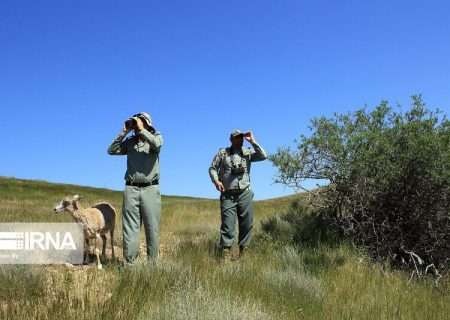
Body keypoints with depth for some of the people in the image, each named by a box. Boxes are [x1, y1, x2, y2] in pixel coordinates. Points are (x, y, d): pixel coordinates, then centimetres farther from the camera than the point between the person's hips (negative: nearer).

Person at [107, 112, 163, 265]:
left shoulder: (156, 137, 5)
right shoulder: (130, 142, 12)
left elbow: (157, 144, -19)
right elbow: (111, 150, 3)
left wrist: (141, 129, -11)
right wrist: (124, 132, 1)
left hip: (150, 189, -2)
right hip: (131, 189, 2)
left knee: (152, 228, 2)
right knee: (130, 228, -1)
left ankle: (152, 262, 11)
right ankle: (128, 262, 1)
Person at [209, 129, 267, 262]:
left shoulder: (248, 153, 8)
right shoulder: (222, 153, 5)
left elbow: (263, 156, -5)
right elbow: (212, 168, 7)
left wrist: (252, 141, -7)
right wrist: (216, 181, -10)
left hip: (245, 194, 2)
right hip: (228, 195, -2)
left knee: (247, 224, 5)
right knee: (228, 225, -5)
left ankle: (243, 253, 16)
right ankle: (226, 253, -4)